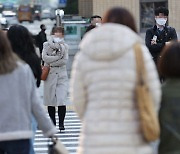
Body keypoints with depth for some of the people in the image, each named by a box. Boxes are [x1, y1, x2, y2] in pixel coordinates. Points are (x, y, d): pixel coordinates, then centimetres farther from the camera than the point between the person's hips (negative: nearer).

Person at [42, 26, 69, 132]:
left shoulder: (64, 46, 6)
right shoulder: (47, 45, 4)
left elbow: (65, 61, -5)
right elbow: (45, 58, -10)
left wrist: (51, 63, -10)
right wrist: (58, 57, -12)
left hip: (62, 75, 0)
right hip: (50, 75, 0)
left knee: (62, 100, -10)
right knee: (50, 100, 4)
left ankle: (61, 123, -3)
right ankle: (53, 123, 15)